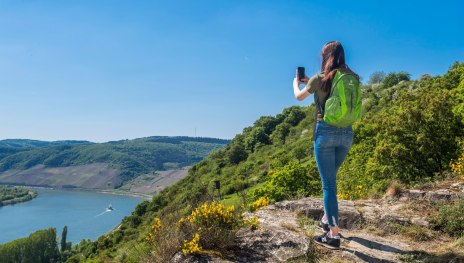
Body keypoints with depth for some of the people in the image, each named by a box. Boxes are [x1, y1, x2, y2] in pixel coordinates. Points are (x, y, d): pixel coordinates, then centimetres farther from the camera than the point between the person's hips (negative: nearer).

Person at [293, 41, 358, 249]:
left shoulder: (320, 78, -6)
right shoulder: (352, 79, 7)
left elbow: (299, 97, 10)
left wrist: (296, 82, 31)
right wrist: (310, 82, 31)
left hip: (325, 131, -5)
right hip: (346, 133, 5)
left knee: (328, 183, -2)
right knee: (330, 178, 22)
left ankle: (334, 234, -1)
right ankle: (326, 219, 33)